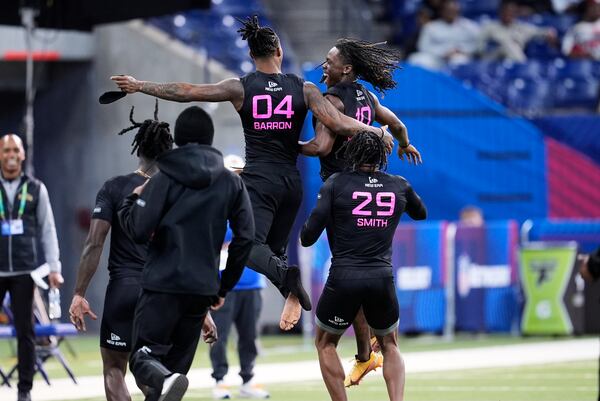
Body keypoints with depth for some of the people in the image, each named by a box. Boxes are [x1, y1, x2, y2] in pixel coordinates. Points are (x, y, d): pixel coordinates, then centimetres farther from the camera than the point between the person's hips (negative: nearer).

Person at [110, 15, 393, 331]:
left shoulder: (241, 88, -3)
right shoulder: (304, 89, 1)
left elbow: (186, 92, -3)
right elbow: (339, 124, -6)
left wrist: (140, 86, 7)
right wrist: (376, 131, 7)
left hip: (259, 180, -3)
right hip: (291, 180, 4)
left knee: (250, 246, -11)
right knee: (276, 248, 16)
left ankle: (285, 275, -39)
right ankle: (292, 298, -5)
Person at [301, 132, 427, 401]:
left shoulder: (337, 184, -2)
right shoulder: (400, 186, 8)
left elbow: (308, 236, -6)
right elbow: (420, 214, 31)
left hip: (343, 279, -2)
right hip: (382, 279, 2)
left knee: (325, 344, 21)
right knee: (390, 346, 23)